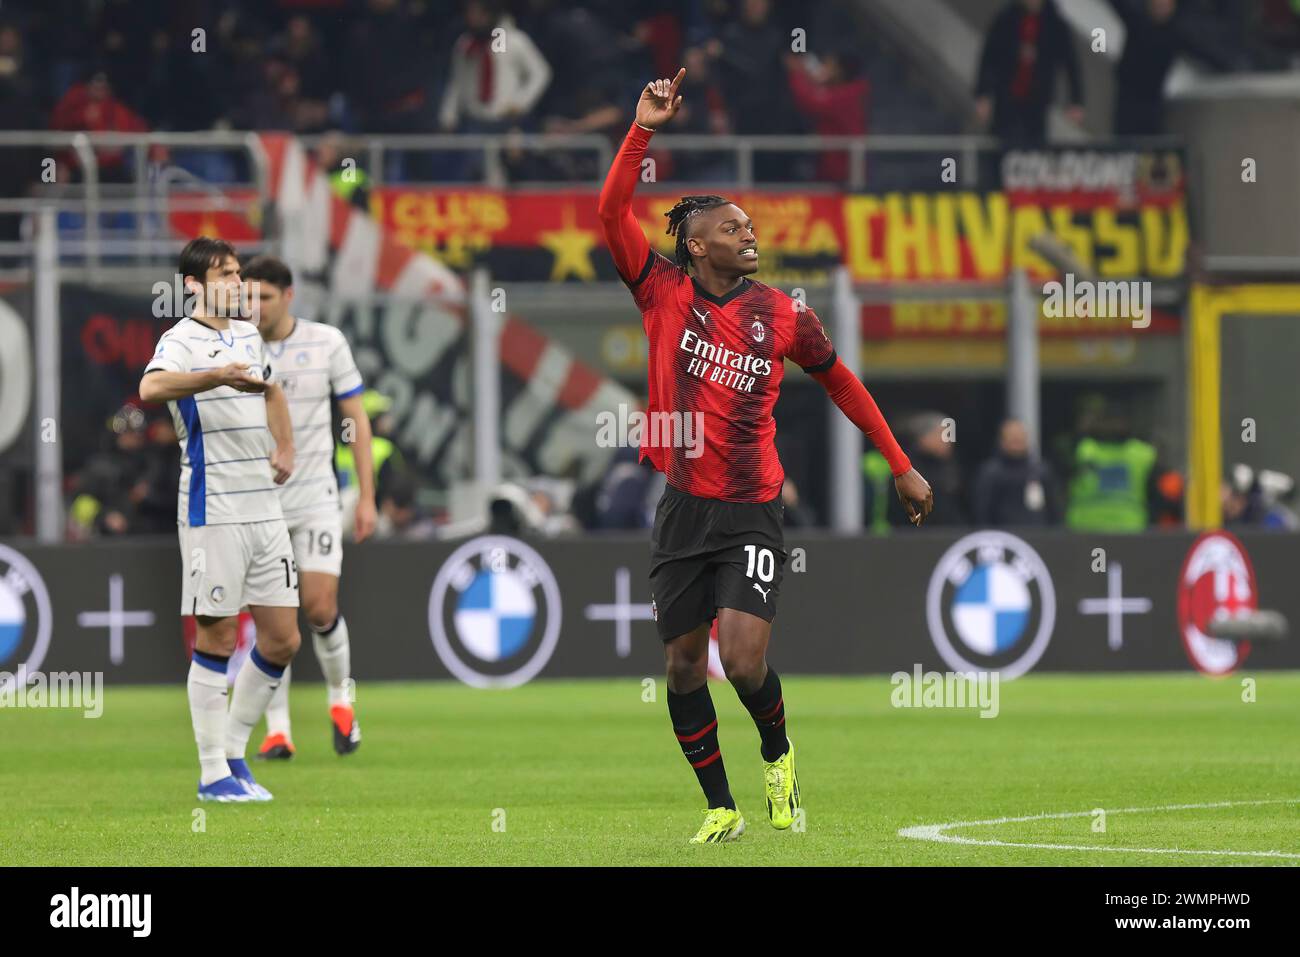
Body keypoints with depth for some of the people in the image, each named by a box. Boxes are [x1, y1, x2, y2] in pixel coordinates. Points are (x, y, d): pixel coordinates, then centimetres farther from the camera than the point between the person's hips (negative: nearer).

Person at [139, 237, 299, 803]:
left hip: (264, 507, 7)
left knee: (282, 638, 6)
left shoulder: (249, 335, 14)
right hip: (213, 513, -7)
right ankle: (213, 774, 4)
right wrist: (220, 376, -47)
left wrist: (286, 447, 22)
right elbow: (151, 388, -34)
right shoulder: (182, 341, -11)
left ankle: (234, 750, 20)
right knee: (217, 637, -3)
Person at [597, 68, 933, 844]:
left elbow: (841, 382, 15)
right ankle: (720, 809, 17)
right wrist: (644, 131, -18)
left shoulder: (783, 315, 1)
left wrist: (903, 467, 18)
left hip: (754, 512, -1)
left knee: (744, 661, -15)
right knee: (684, 661, 4)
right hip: (683, 509, 1)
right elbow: (613, 213, -9)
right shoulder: (665, 295, 0)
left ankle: (779, 757, 16)